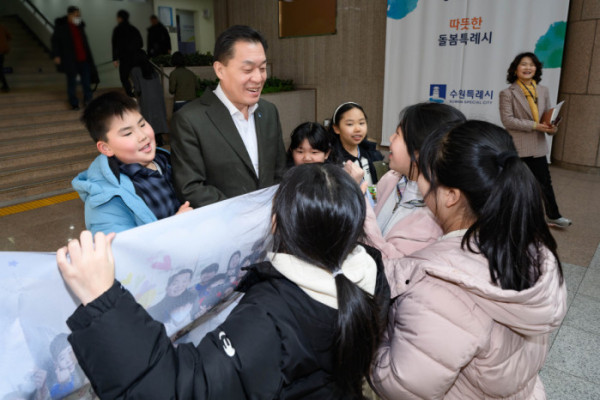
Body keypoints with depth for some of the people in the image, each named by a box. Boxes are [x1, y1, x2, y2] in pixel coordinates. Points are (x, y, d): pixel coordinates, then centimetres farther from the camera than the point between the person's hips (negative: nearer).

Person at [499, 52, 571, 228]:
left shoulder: (543, 91, 10)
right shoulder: (508, 93, -7)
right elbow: (507, 120, -14)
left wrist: (552, 127, -10)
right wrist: (534, 125, -20)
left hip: (538, 146, 4)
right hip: (517, 147, -4)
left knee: (545, 182, 11)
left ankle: (553, 216, 26)